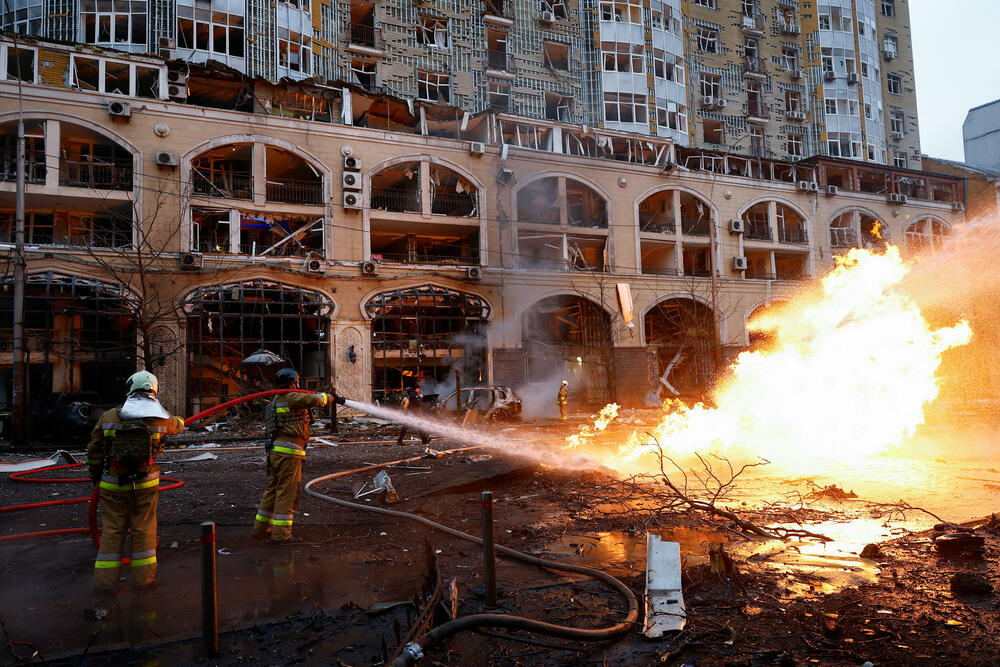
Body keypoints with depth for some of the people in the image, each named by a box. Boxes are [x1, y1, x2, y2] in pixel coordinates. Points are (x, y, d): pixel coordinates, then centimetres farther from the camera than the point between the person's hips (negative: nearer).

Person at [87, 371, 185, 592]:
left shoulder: (109, 416, -4)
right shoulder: (161, 418, -5)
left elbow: (94, 449, 5)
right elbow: (178, 426, 19)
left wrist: (94, 474, 22)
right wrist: (177, 419, 44)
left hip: (112, 485, 1)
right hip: (145, 484, 0)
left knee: (112, 530, 12)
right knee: (143, 529, 11)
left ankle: (105, 580, 18)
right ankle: (144, 576, 20)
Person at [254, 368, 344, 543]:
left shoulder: (276, 401, 22)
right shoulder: (290, 397, -9)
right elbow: (315, 400, -18)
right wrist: (331, 397, -1)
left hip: (275, 450, 9)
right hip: (288, 452, -9)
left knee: (272, 490, 16)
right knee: (287, 492, -3)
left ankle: (261, 528, 22)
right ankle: (280, 533, 0)